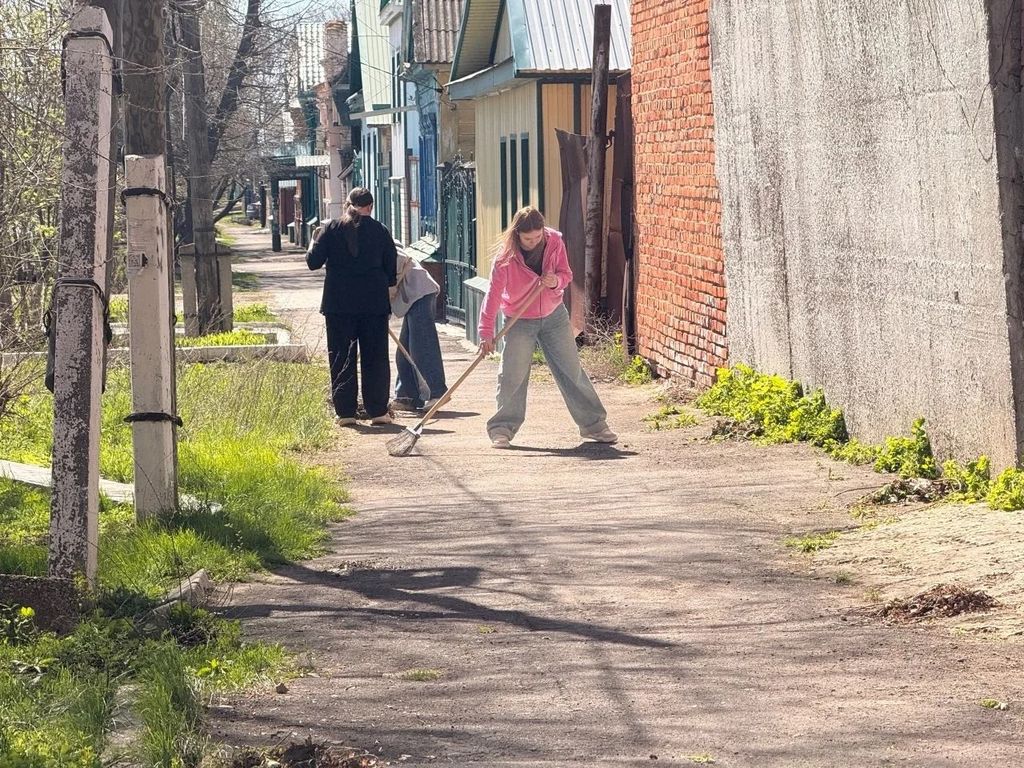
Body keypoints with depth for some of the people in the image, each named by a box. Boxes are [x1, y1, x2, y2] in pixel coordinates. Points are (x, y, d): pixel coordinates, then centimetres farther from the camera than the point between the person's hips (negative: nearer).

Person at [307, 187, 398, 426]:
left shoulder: (331, 228, 0)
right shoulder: (380, 230, 2)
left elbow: (313, 262, 0)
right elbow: (392, 271, 4)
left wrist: (312, 245, 20)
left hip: (338, 302, 0)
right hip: (374, 301, 0)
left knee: (340, 355, 6)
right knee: (375, 356, 6)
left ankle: (345, 411, 3)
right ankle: (378, 410, 6)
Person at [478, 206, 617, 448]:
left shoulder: (554, 242, -12)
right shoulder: (506, 256, -22)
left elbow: (566, 274, 0)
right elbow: (494, 293, -23)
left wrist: (556, 281, -26)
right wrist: (486, 332, -28)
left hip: (554, 316, 3)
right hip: (519, 321, -3)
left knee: (572, 371, 6)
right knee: (512, 376, -6)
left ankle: (593, 424, 15)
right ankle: (502, 429, 7)